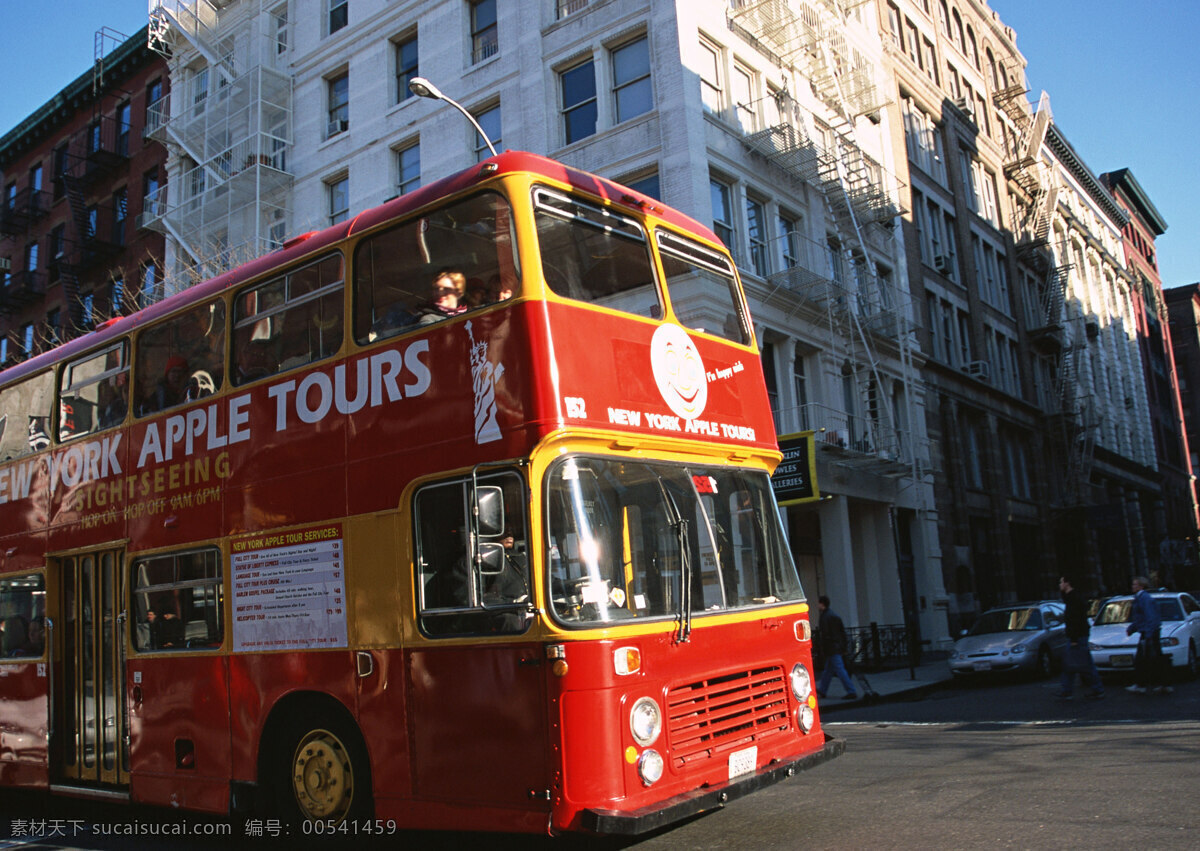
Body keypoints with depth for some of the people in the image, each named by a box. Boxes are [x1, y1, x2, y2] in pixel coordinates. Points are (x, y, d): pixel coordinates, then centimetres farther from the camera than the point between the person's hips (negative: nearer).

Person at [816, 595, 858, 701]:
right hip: (838, 647, 10)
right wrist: (843, 646, 18)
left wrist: (823, 651, -14)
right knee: (827, 670, 17)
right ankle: (822, 691, 27)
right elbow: (842, 630, 16)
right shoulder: (834, 615, 14)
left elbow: (824, 635, -19)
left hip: (831, 648, -10)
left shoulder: (824, 617, -15)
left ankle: (851, 692, -9)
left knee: (840, 670, -8)